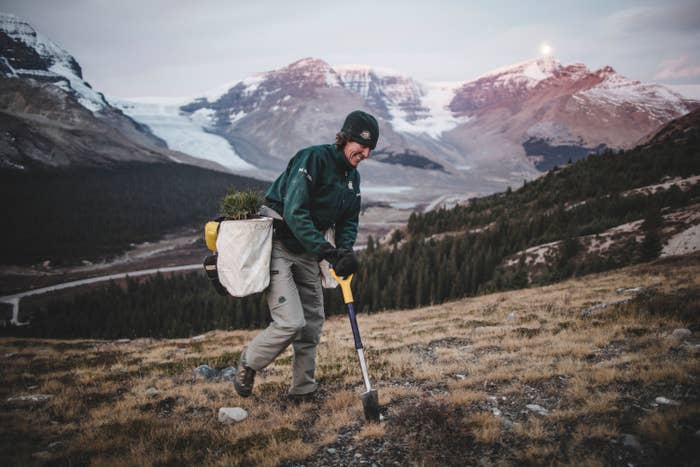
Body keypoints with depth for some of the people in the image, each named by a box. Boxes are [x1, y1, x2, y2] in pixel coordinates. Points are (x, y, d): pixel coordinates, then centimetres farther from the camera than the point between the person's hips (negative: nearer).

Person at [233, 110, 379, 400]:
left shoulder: (352, 177, 8)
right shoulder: (313, 159, -19)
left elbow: (349, 221, 11)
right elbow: (295, 213, -27)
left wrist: (345, 251, -11)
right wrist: (327, 251, -30)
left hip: (307, 253, 9)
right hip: (277, 247, -9)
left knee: (313, 321, 9)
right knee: (291, 322, -15)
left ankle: (303, 389, 23)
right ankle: (248, 364, 12)